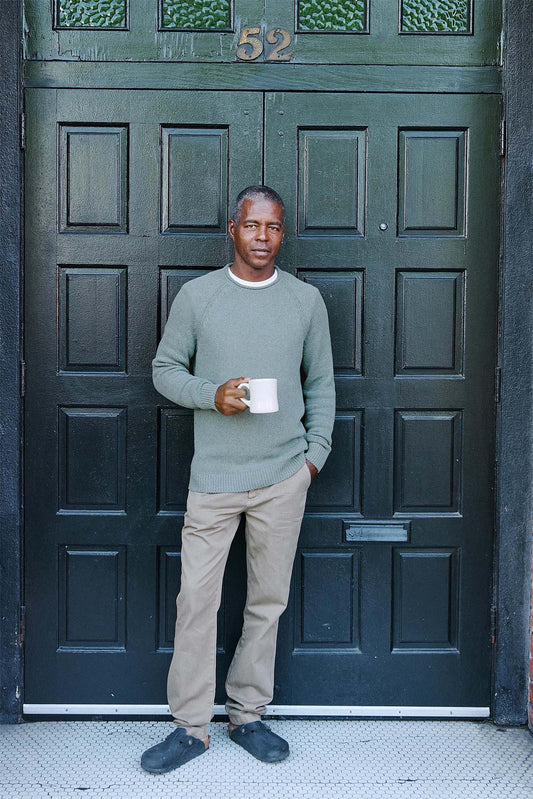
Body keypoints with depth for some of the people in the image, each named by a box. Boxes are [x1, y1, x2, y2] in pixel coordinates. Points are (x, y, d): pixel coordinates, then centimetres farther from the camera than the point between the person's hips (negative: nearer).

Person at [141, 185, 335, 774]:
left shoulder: (306, 299, 6)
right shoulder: (196, 295, 2)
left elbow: (320, 383, 13)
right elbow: (165, 369, 6)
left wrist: (316, 451, 4)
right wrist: (212, 394, -12)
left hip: (285, 476, 2)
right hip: (214, 475, -1)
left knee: (268, 600, 9)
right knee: (196, 599, -1)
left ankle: (247, 715, 25)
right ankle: (191, 725, 15)